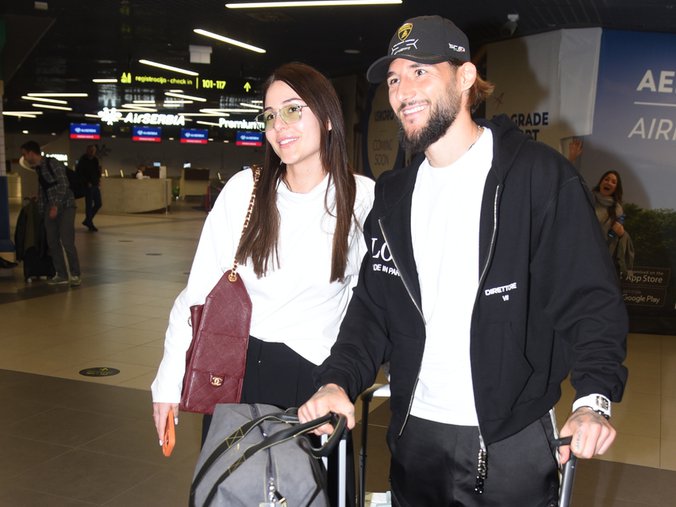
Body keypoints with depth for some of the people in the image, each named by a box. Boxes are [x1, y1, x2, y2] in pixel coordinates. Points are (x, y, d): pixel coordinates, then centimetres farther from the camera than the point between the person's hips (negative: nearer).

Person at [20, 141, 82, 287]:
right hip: (51, 208, 8)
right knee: (52, 242, 4)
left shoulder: (52, 163, -9)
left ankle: (75, 275, -4)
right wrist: (41, 211, 16)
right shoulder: (38, 168, 15)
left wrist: (56, 206, -19)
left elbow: (64, 185, -16)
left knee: (67, 242, -12)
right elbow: (41, 191, 20)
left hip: (65, 206, -8)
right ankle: (61, 275, 10)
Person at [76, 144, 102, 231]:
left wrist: (98, 180, 1)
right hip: (88, 186, -7)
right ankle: (90, 224, 5)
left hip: (95, 185, 7)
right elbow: (79, 174, -11)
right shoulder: (82, 161, -8)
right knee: (89, 205, -3)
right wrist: (87, 183, -15)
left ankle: (87, 221, 23)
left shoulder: (95, 160, 11)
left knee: (98, 204, 9)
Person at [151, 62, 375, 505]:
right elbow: (199, 291, -2)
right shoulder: (244, 190, -5)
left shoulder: (364, 197, -8)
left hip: (312, 379, -1)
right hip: (235, 369, 1)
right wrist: (170, 381, -3)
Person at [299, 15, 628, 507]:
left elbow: (591, 299, -12)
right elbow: (373, 307, 8)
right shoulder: (394, 195, 8)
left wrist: (594, 398, -26)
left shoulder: (541, 176, -9)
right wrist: (338, 381, -7)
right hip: (414, 436, 5)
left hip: (512, 442, -4)